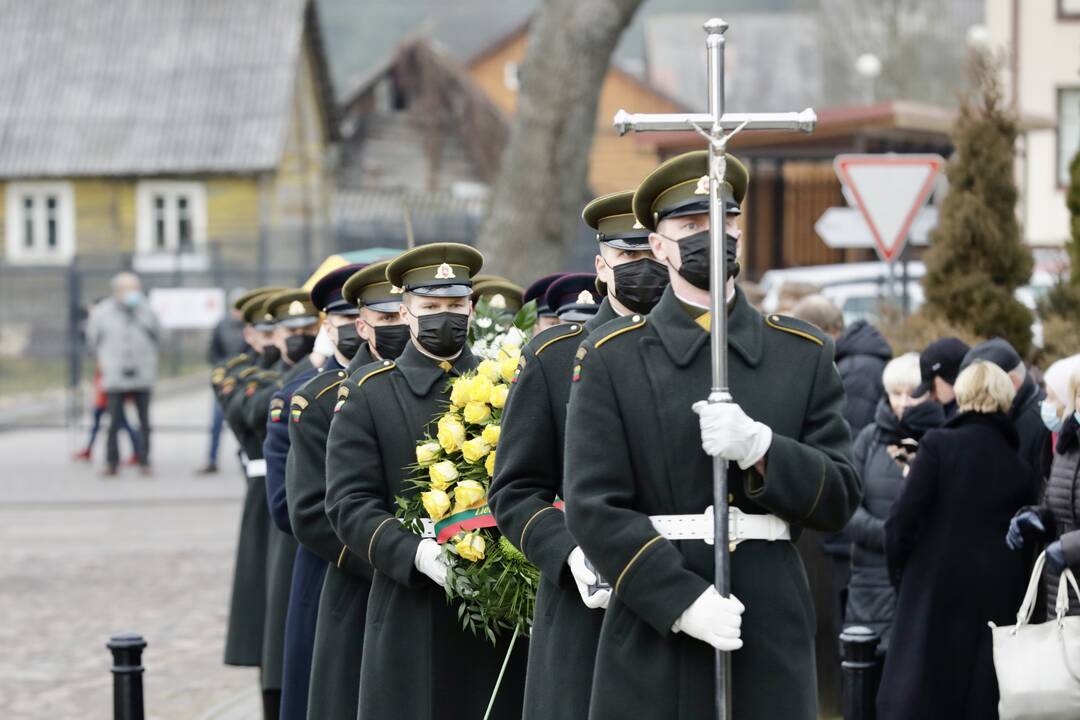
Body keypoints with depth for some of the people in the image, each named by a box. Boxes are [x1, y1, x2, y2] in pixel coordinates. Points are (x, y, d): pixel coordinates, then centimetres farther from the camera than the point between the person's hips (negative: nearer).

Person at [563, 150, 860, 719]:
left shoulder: (804, 353, 10)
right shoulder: (610, 357, 3)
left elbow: (839, 498, 6)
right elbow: (594, 507, -6)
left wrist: (760, 449, -13)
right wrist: (683, 600, -17)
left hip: (772, 635, 2)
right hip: (654, 637, -2)